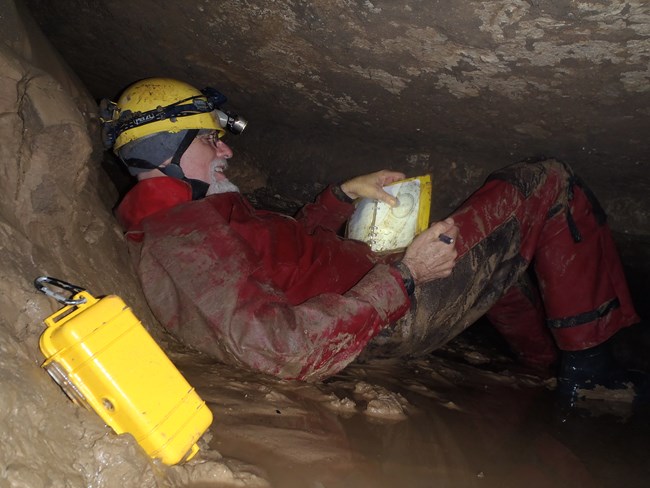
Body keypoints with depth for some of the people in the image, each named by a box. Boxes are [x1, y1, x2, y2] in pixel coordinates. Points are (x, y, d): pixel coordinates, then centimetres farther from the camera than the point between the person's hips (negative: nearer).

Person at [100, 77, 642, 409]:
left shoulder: (161, 225, 9)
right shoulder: (186, 239, -25)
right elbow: (292, 352, -34)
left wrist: (345, 193, 6)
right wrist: (404, 276, -30)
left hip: (386, 283, 10)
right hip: (397, 316, -10)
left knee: (511, 250, 30)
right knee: (549, 185, -4)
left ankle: (553, 364, 36)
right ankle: (588, 367, 10)